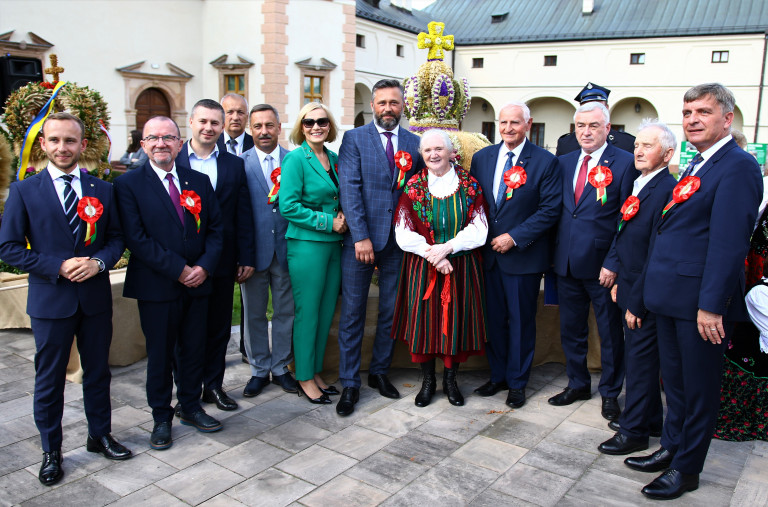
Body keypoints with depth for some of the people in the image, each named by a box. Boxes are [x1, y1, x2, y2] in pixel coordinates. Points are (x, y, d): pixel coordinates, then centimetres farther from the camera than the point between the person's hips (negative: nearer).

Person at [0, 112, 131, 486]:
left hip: (96, 298, 2)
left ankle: (100, 436, 34)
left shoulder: (102, 189, 4)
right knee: (49, 380, 9)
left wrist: (98, 262, -15)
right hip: (50, 300, -2)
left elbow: (117, 237, 6)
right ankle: (51, 452, 26)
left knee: (98, 372, 15)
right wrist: (58, 267, -16)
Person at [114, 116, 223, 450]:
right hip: (156, 286, -3)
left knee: (194, 350, 14)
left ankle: (191, 407, 33)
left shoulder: (199, 181, 8)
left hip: (197, 283, 4)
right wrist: (178, 269, -17)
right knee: (160, 354, 9)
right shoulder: (129, 184, -4)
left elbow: (215, 228, 6)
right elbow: (136, 238, -13)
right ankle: (161, 418, 26)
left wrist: (205, 266, -11)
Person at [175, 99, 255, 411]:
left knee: (219, 327, 11)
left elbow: (243, 215, 5)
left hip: (222, 262, 2)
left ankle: (213, 385, 26)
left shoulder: (234, 165, 6)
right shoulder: (171, 160, -1)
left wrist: (246, 258, 2)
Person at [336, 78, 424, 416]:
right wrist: (361, 236, -16)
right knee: (352, 314, 3)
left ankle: (380, 372, 29)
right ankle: (350, 384, 14)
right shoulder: (354, 139, 0)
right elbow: (349, 189, -9)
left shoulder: (416, 143, 9)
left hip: (399, 241, 3)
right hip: (360, 239, -3)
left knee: (391, 313, 12)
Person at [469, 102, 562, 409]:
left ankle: (517, 382, 23)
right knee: (494, 319, 13)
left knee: (521, 321, 7)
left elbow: (550, 209, -10)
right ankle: (497, 375, 30)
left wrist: (514, 237, -15)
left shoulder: (545, 162, -6)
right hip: (488, 254, 4)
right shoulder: (481, 158, 7)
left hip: (523, 255, -4)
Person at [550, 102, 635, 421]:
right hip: (567, 263, 5)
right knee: (571, 330, 16)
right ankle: (578, 384, 35)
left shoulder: (624, 163, -8)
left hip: (602, 265, -5)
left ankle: (609, 392, 28)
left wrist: (614, 264, -14)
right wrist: (555, 254, 6)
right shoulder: (564, 163, 9)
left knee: (610, 333, 10)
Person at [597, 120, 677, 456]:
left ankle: (634, 431, 15)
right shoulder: (638, 185, 12)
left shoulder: (668, 191, -19)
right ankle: (651, 419, 34)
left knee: (640, 359, 2)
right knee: (640, 356, 19)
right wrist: (620, 281, 14)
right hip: (630, 289, 9)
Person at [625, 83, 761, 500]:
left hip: (700, 302, -8)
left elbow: (729, 242, -21)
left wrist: (711, 304, -26)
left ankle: (686, 469, 21)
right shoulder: (694, 169, 17)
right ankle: (671, 448, 35)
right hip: (669, 299, 8)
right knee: (675, 382, 20)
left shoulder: (737, 167, -12)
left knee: (699, 388, 7)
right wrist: (639, 299, 18)